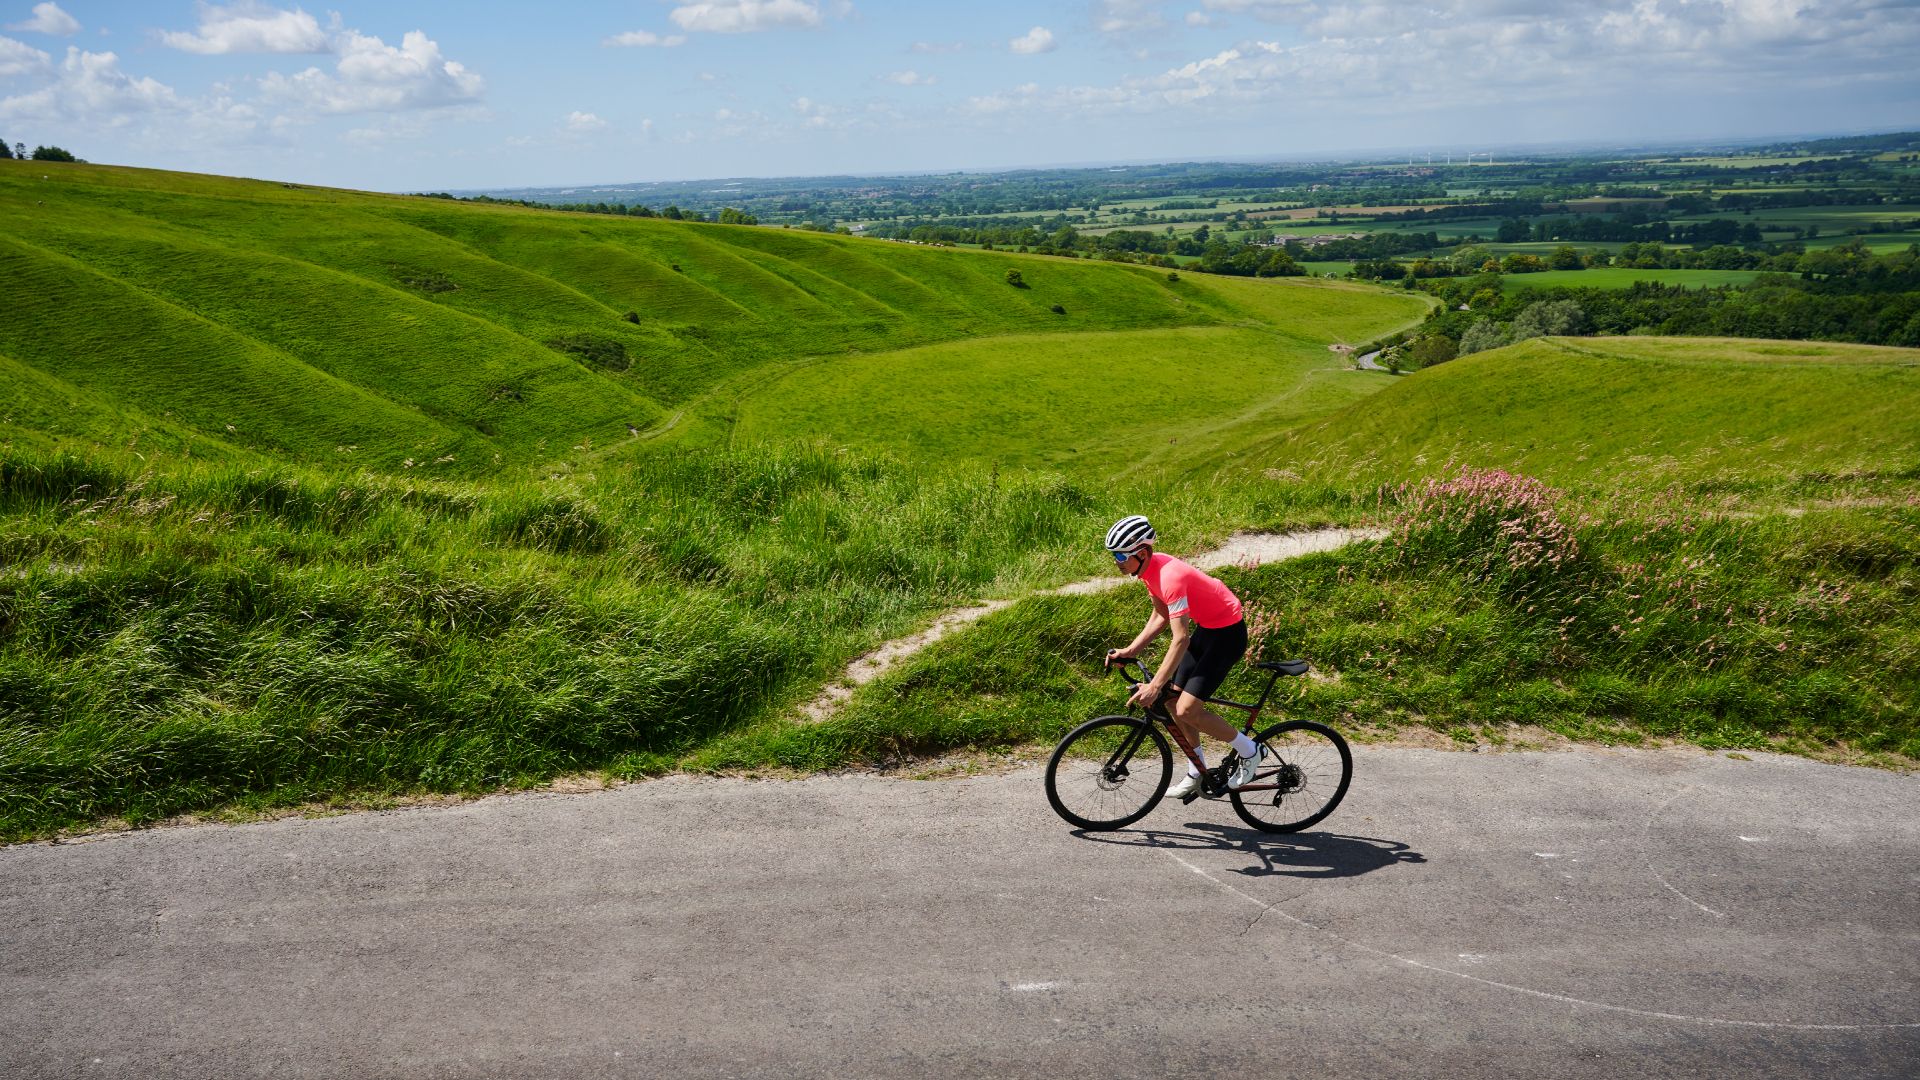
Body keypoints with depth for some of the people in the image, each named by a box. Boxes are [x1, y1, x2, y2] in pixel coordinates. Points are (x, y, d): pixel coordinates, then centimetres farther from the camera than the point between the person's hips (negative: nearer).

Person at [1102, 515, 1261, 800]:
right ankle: (1197, 773, 24)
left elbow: (1181, 639, -34)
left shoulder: (1170, 576, -31)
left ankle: (1248, 751, 6)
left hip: (1227, 633, -10)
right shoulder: (1150, 568, -2)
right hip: (1206, 627, 10)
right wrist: (1130, 651, 0)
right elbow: (1160, 617, 10)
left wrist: (1154, 686, -37)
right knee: (1173, 701, 10)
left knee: (1186, 710, -14)